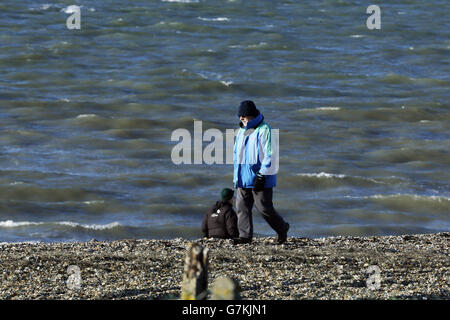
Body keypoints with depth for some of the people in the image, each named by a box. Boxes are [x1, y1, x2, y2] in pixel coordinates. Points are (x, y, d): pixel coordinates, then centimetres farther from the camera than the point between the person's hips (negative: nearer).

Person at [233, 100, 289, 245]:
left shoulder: (264, 130, -10)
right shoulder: (242, 131, 16)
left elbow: (269, 155, -15)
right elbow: (238, 154, 25)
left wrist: (262, 175, -18)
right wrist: (236, 176, 21)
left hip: (259, 178, -8)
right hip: (244, 177, 8)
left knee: (264, 208, -4)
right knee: (242, 206, 0)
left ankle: (282, 228, 17)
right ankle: (245, 235, 2)